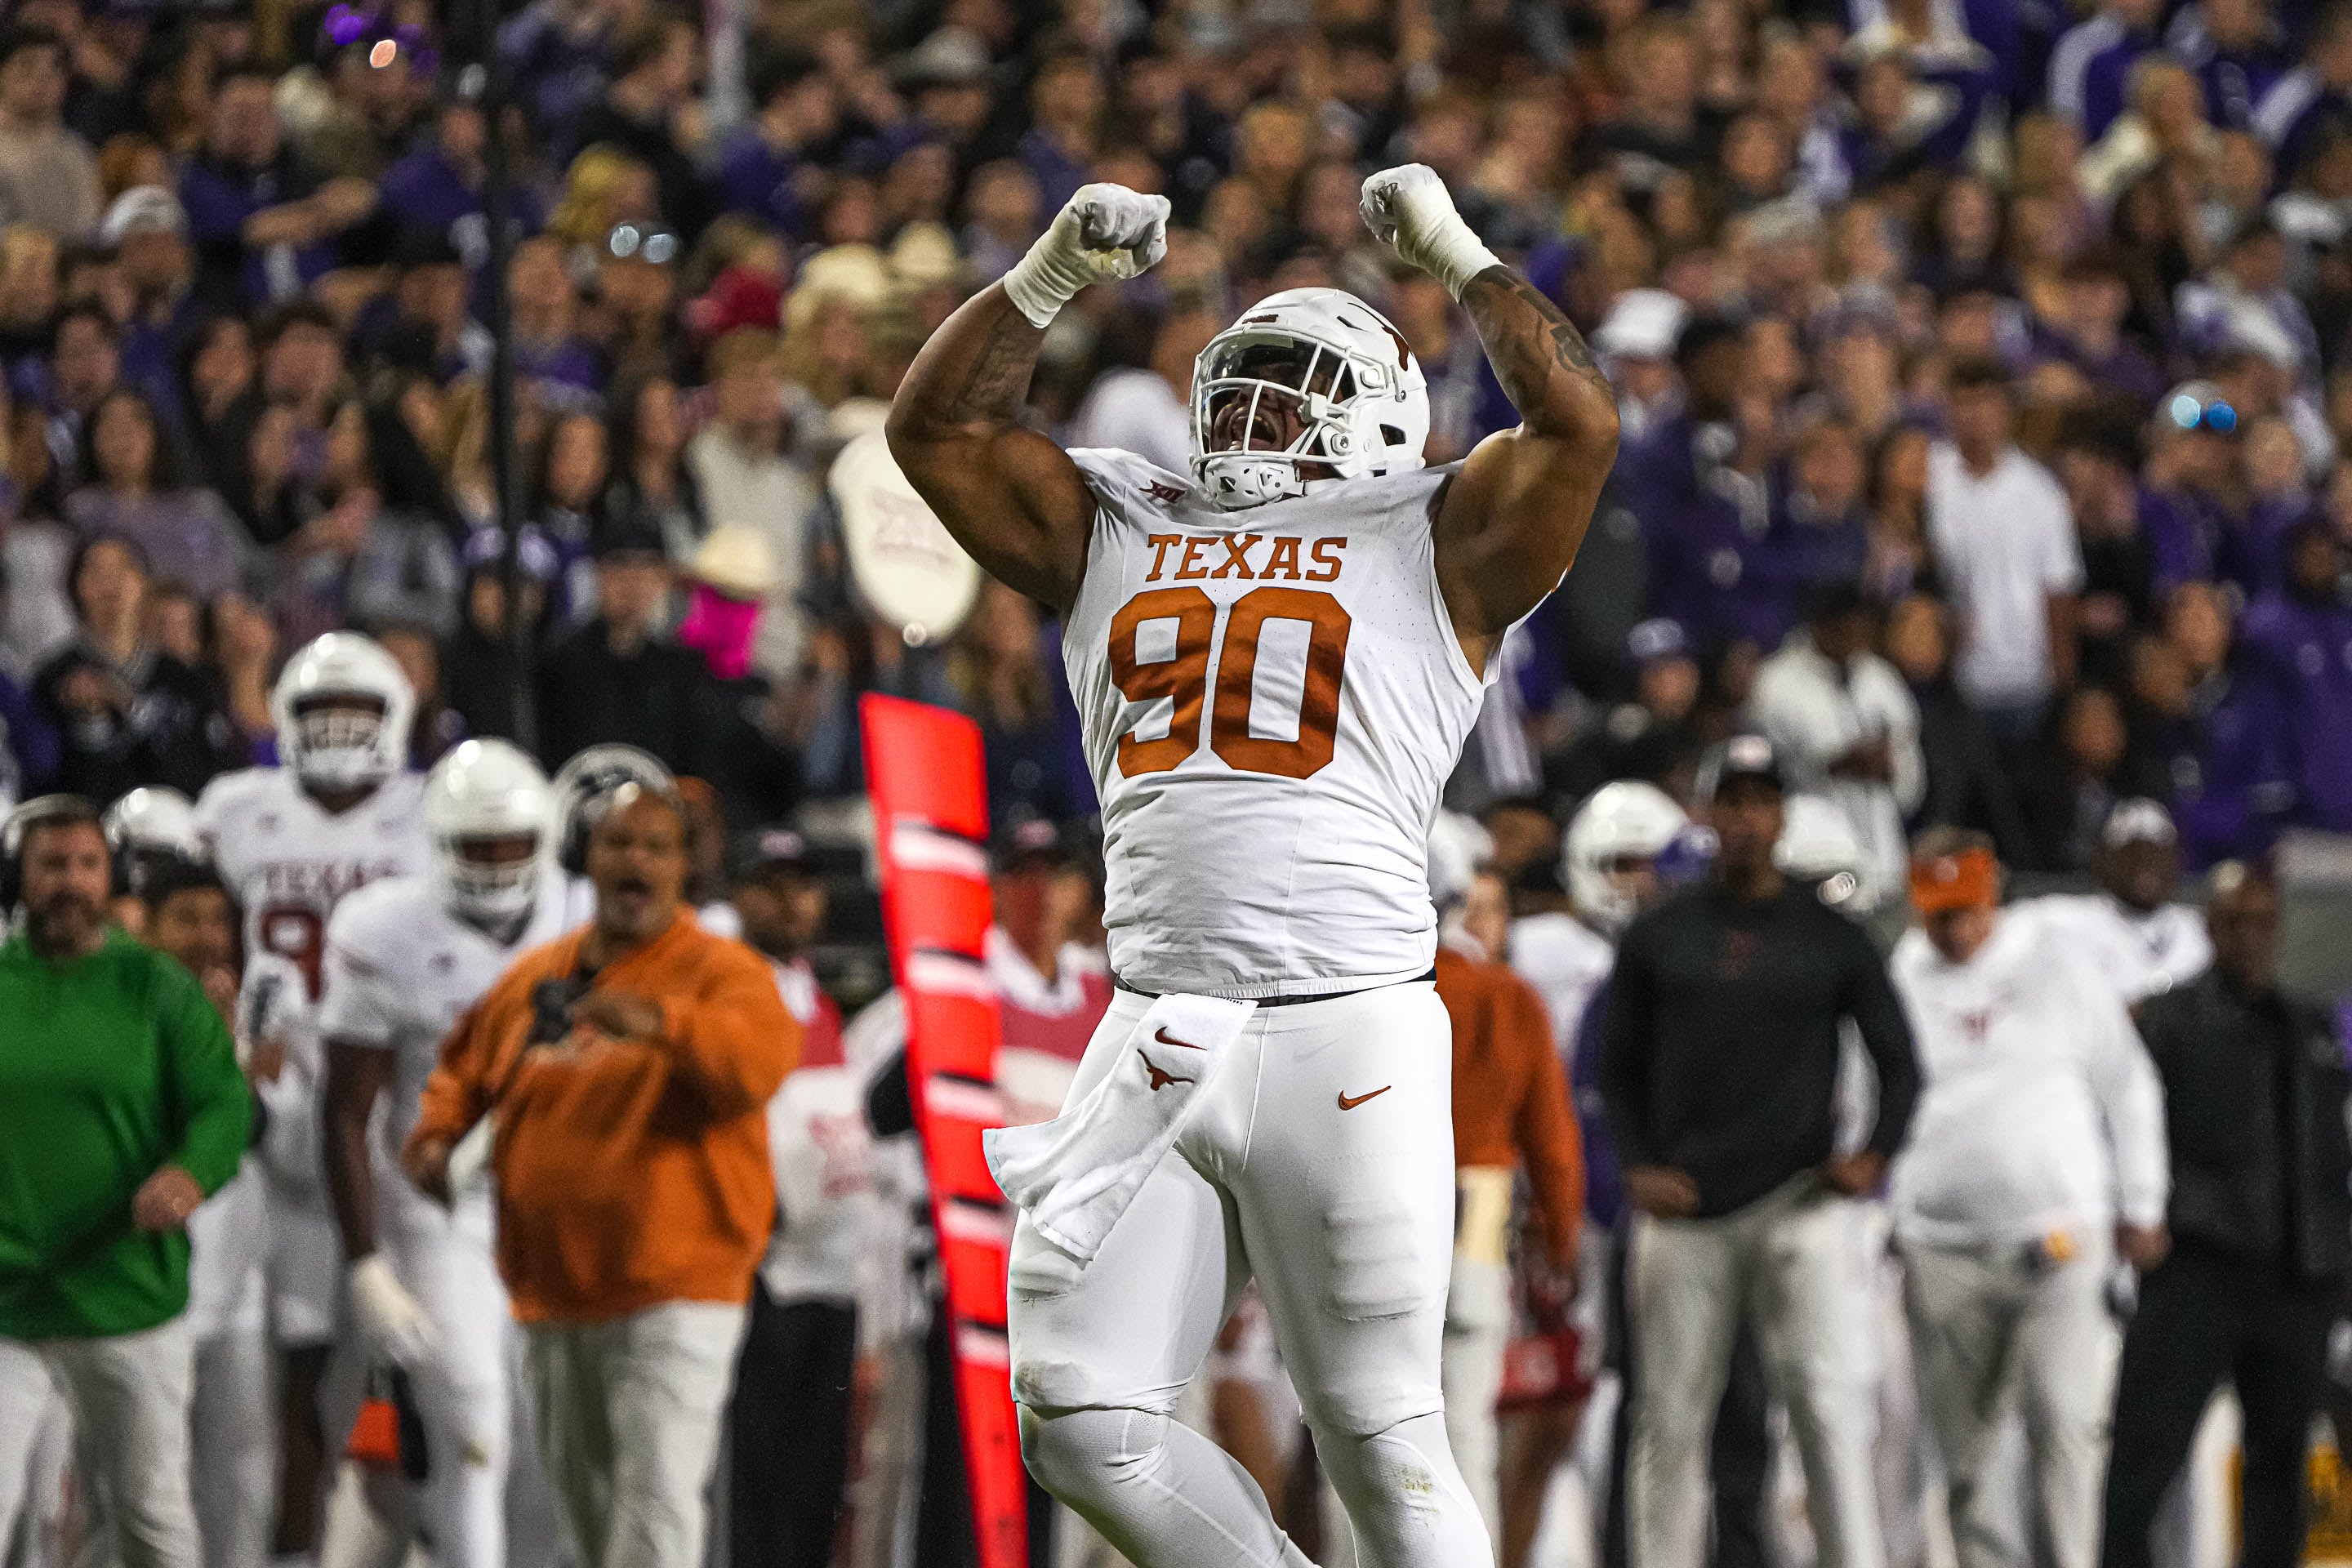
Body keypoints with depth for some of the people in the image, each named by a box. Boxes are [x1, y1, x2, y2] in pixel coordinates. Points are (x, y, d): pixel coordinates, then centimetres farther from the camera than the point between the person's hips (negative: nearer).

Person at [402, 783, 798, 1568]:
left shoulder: (721, 973, -7)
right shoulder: (531, 980, 10)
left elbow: (760, 1060, -28)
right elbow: (465, 1069, 25)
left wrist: (661, 1024, -44)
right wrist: (436, 1134, 4)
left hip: (672, 1296, -6)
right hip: (552, 1294, 6)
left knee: (655, 1500, -15)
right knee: (586, 1496, 18)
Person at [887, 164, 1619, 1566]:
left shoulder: (1430, 544, 8)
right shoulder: (1117, 529, 20)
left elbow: (1579, 422, -5)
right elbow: (940, 427, 18)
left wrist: (1454, 252, 4)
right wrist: (1057, 273, 8)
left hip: (1349, 1039, -4)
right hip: (1156, 1028, 4)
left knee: (1381, 1436, -2)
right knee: (1082, 1421, -1)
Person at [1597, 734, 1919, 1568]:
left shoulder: (1831, 937, 7)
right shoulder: (1658, 936, 10)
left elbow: (1897, 1058, 10)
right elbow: (1619, 1068, 14)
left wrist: (1875, 1153, -7)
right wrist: (1638, 1165, -2)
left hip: (1799, 1205, -1)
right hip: (1684, 1211, 1)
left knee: (1829, 1405, -11)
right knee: (1670, 1420, 2)